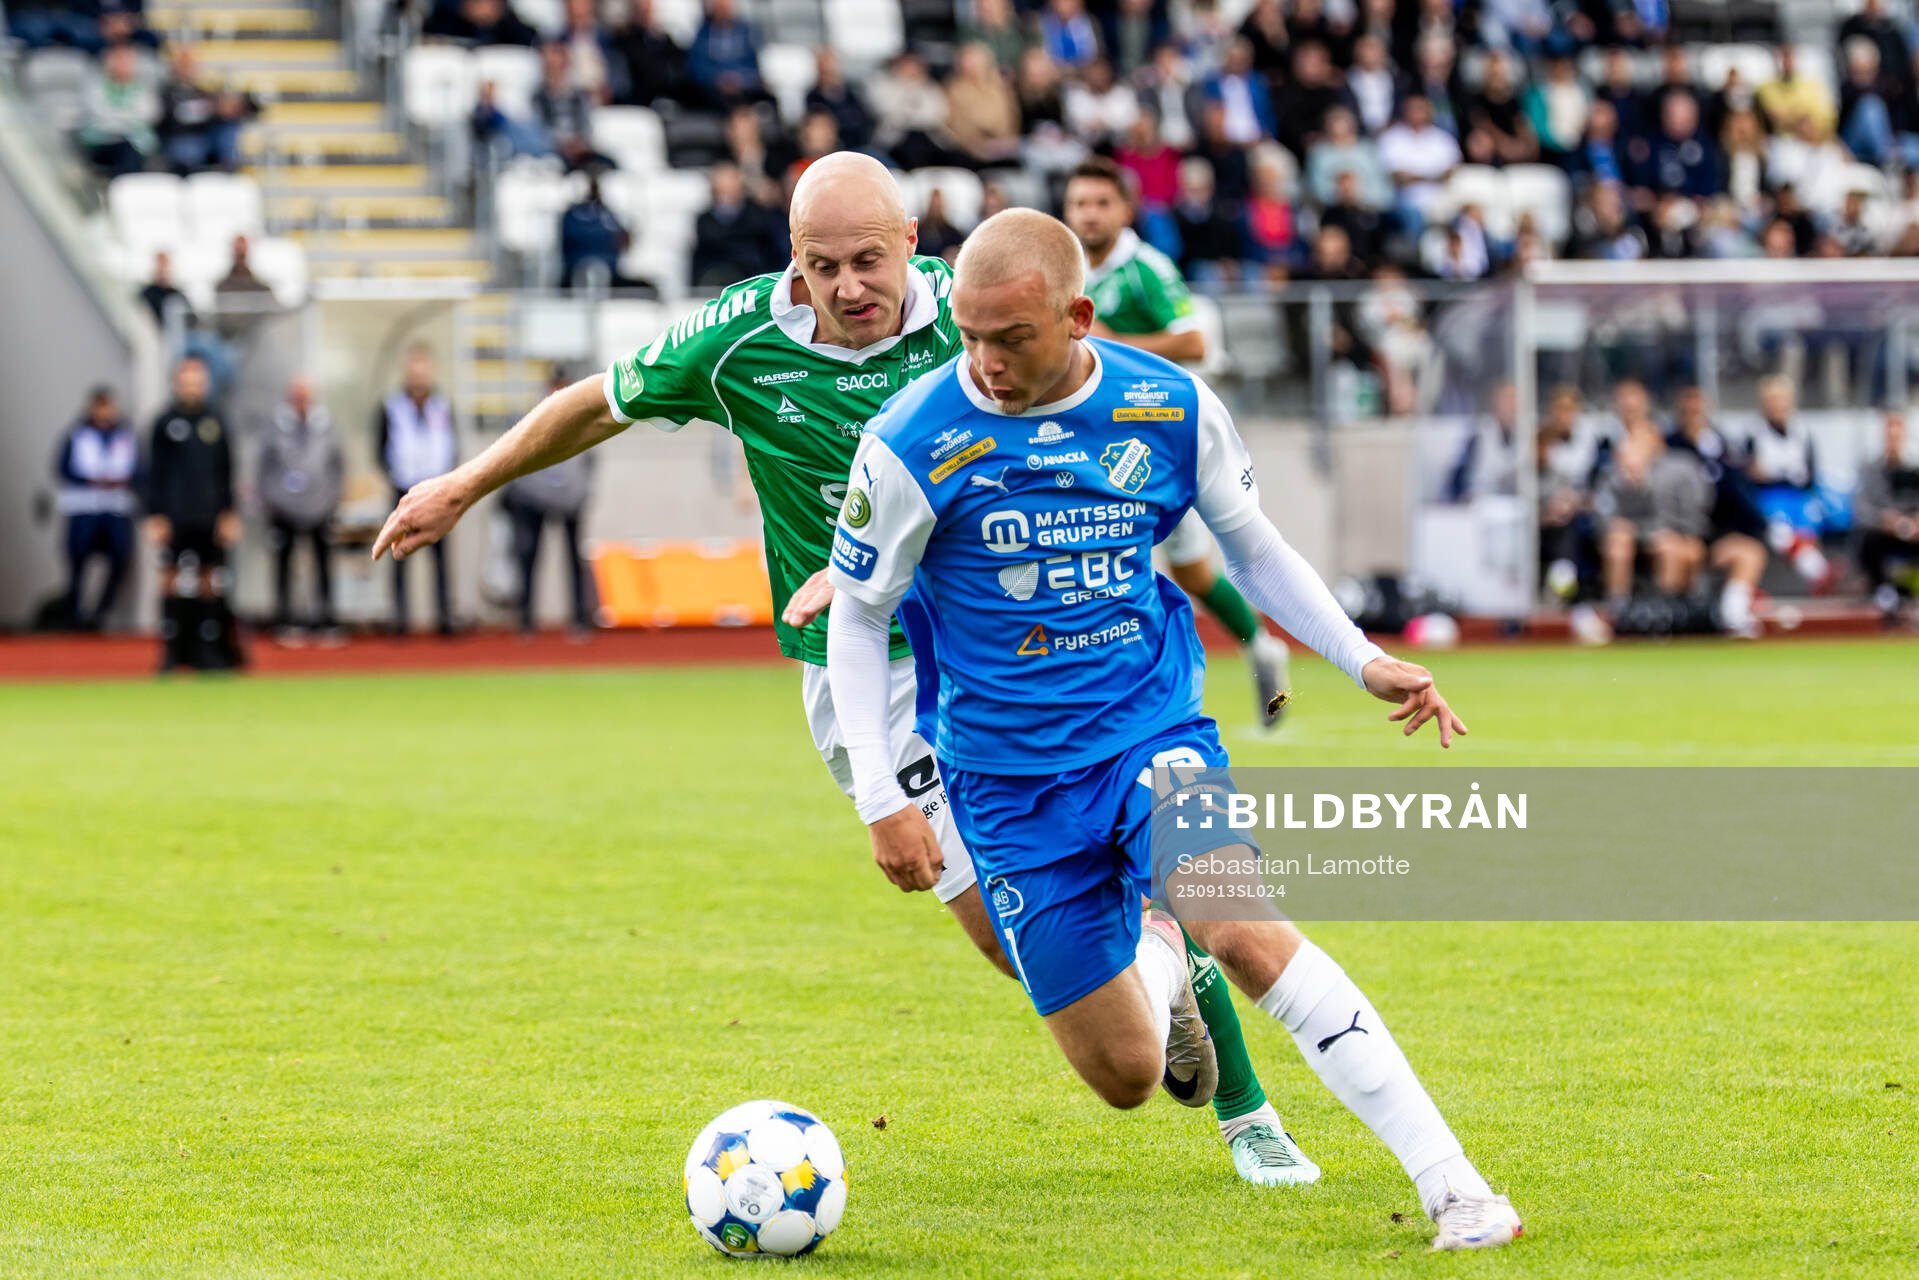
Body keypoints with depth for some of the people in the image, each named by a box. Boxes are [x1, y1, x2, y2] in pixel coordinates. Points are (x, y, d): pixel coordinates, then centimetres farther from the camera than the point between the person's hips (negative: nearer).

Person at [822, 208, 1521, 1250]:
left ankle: (1452, 1184, -26)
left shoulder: (1172, 409, -7)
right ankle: (1157, 957, 39)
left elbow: (1253, 548, 11)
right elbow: (856, 614, -2)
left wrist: (1365, 662, 1)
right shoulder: (913, 443, -15)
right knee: (1127, 1077, 0)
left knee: (1243, 929, -29)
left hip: (1153, 727, 0)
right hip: (1007, 778, 0)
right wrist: (880, 801, -7)